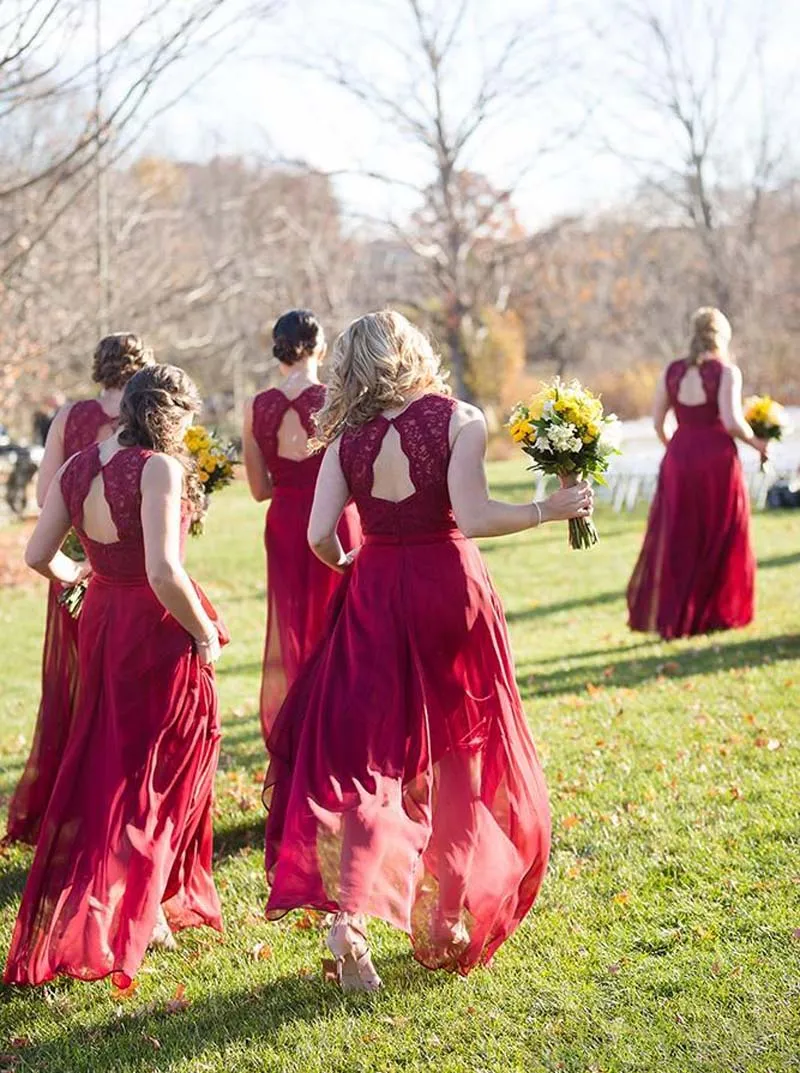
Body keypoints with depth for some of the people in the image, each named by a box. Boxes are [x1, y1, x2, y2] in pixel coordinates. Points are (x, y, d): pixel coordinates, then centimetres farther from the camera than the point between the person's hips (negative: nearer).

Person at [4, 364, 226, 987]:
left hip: (101, 623, 7)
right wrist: (205, 633, -13)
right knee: (157, 772, 8)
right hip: (158, 629, -7)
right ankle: (138, 914, 13)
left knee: (102, 765, 20)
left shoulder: (77, 467, 2)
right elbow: (163, 572, -27)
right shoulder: (159, 468, -20)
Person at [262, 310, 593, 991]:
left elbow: (320, 534, -4)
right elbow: (472, 517, -19)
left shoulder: (348, 438, 1)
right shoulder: (458, 421, -8)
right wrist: (552, 509, -7)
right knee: (457, 759, 13)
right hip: (448, 594, -2)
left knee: (355, 754, 4)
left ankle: (344, 913, -14)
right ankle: (446, 927, 24)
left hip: (373, 600, 2)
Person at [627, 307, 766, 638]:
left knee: (676, 541, 10)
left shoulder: (672, 372, 5)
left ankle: (672, 617, 10)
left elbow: (658, 422, 6)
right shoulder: (726, 372, -9)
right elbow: (732, 422, -18)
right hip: (717, 459, -4)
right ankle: (717, 614, 17)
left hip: (679, 458, 4)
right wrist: (756, 442, -1)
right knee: (720, 540, 10)